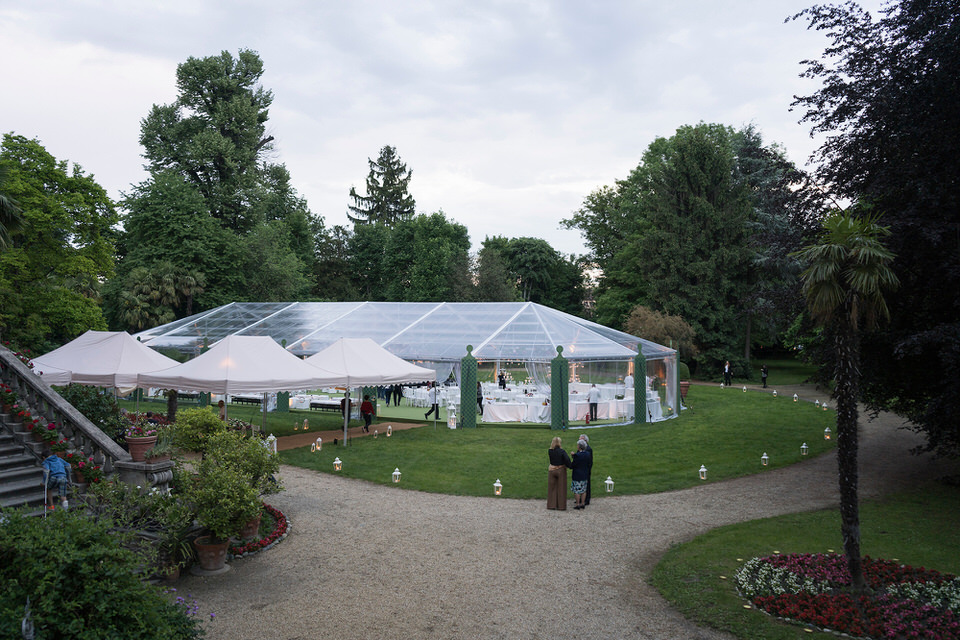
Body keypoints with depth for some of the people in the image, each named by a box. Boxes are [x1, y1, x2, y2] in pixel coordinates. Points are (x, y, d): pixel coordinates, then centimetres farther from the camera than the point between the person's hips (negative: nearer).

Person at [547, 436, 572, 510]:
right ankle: (561, 506, 11)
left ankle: (551, 505, 17)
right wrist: (568, 465, -7)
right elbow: (567, 459, -25)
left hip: (551, 470, 3)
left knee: (552, 488, 13)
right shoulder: (562, 451, -16)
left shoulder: (549, 451, -7)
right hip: (561, 470, -3)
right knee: (561, 488, 7)